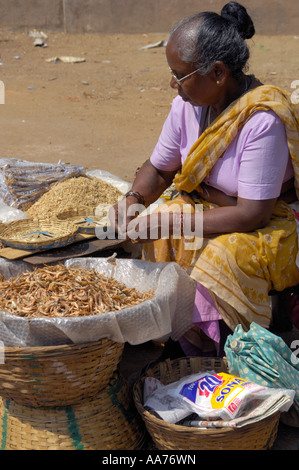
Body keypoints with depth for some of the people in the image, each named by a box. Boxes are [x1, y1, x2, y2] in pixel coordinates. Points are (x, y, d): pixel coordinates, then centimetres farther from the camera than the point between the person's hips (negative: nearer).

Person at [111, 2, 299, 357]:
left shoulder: (263, 120, -29)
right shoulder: (187, 105, -8)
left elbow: (253, 214, -29)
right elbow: (159, 169, 7)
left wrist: (171, 221, -29)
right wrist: (134, 200, -16)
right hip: (206, 205, 7)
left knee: (221, 256, -33)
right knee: (154, 239, -17)